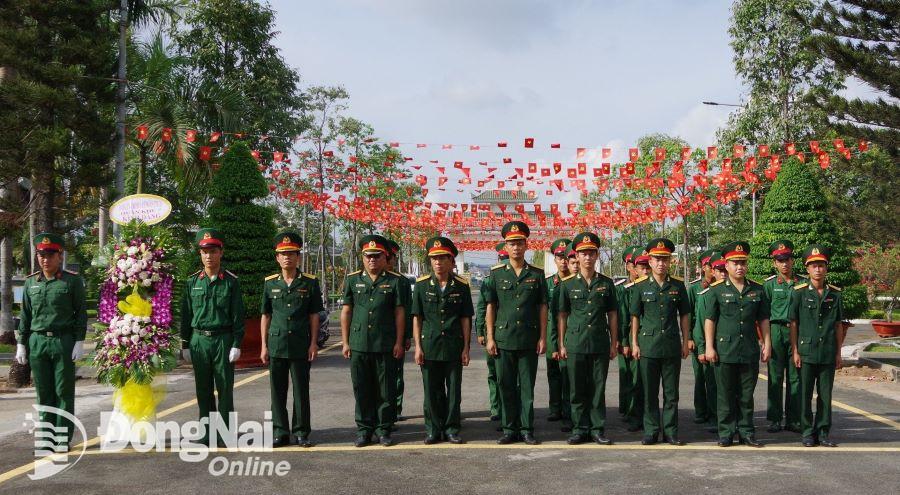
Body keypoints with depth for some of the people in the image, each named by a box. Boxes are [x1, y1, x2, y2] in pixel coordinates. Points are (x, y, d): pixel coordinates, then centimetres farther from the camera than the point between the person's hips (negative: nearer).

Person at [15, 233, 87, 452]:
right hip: (37, 342, 3)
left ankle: (63, 439, 9)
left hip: (63, 341, -3)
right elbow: (25, 316, 14)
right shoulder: (31, 282, 9)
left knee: (64, 392, 2)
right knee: (43, 393, 7)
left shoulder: (72, 280, -1)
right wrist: (21, 344, 9)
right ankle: (46, 437, 14)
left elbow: (81, 313, -1)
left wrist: (79, 342, -7)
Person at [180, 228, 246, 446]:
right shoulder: (192, 281, 7)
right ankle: (208, 433, 15)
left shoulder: (231, 281, 0)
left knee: (225, 389, 1)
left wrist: (236, 345, -7)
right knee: (203, 389, 7)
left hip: (223, 340, -2)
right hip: (198, 340, 2)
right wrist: (185, 345, 6)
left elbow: (238, 315, -1)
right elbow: (186, 315, 9)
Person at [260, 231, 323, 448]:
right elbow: (265, 316, 9)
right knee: (277, 391, 6)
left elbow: (314, 315, 3)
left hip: (301, 346, -2)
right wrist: (264, 346, 5)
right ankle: (280, 432, 16)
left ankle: (300, 433, 13)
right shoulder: (270, 283, 7)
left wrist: (313, 343, -3)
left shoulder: (310, 282, 1)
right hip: (276, 346, 2)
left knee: (301, 391, 3)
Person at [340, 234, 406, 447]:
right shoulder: (352, 280, 8)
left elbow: (400, 313, 1)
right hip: (358, 345, 2)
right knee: (361, 389, 7)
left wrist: (399, 343, -3)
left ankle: (384, 429, 15)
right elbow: (346, 312, 9)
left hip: (386, 346, -2)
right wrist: (345, 342, 5)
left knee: (386, 390, 4)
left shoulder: (396, 281, 2)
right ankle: (364, 429, 18)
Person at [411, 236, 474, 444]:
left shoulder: (461, 286, 1)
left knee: (454, 390, 5)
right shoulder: (422, 284, 2)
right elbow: (416, 317, 3)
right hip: (430, 346, 0)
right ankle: (433, 429, 17)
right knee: (431, 391, 6)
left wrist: (466, 348, 1)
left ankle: (451, 428, 17)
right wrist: (417, 346, -3)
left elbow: (465, 319, 4)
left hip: (454, 347, 0)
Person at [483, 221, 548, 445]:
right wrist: (490, 338, -1)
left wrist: (542, 337, 1)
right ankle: (509, 429, 14)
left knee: (527, 386, 4)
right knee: (506, 386, 5)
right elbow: (490, 307, 5)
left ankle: (527, 429, 12)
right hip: (503, 339, 0)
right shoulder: (496, 273, 4)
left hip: (529, 340, 0)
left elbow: (542, 307, 6)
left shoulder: (537, 274, 5)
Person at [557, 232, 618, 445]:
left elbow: (613, 315, 9)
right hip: (575, 344, 0)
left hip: (600, 344, 0)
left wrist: (614, 343, 6)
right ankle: (580, 429, 13)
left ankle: (598, 429, 13)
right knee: (577, 390, 4)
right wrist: (561, 345, 3)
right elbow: (562, 316, 7)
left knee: (598, 389, 5)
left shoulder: (606, 283, 6)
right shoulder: (568, 284, 4)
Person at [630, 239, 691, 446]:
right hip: (648, 346, -1)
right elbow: (635, 316, 4)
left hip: (672, 346, 1)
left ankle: (670, 432, 14)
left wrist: (685, 342, 6)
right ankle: (651, 431, 13)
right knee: (650, 393, 5)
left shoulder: (678, 285, 4)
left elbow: (685, 315, 9)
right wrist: (634, 343, 0)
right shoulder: (640, 286, 1)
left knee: (671, 393, 6)